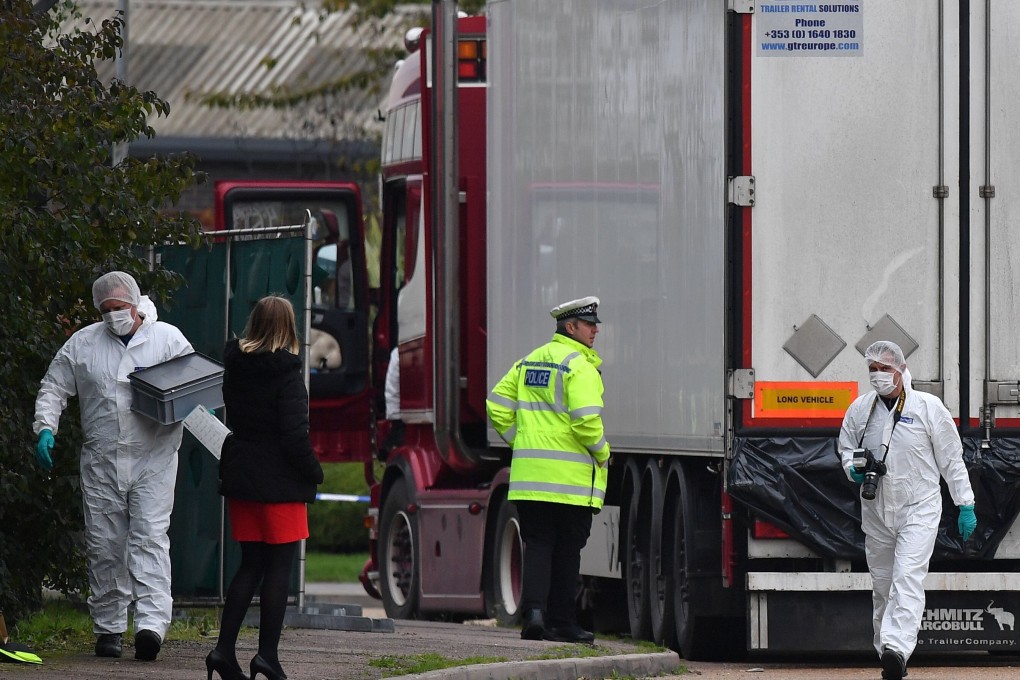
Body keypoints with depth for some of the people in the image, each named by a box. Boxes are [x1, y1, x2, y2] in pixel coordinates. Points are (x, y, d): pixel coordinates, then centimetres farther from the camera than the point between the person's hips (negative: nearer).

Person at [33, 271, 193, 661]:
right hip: (101, 462, 3)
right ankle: (108, 627, 13)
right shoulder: (83, 344, 9)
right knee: (104, 545, 4)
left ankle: (152, 623, -22)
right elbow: (53, 389, 14)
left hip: (153, 458, -3)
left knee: (150, 537, -13)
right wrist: (45, 429, -1)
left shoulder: (169, 339, 4)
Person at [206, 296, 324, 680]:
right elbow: (294, 432, -16)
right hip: (280, 482, -6)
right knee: (279, 566, 1)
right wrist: (313, 472, -5)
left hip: (240, 476, 6)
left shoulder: (234, 367, 5)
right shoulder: (285, 371, -14)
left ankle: (224, 649, 5)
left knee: (250, 564, 13)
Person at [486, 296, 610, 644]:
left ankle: (534, 609, -13)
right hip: (572, 477, -5)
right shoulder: (579, 366, -10)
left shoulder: (530, 361, 13)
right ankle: (561, 622, 10)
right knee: (567, 550, 5)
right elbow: (585, 418, -21)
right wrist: (602, 453, -6)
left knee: (538, 546, 6)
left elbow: (497, 406, 13)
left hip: (530, 472, 5)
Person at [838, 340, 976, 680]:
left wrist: (965, 505, -1)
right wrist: (853, 468, -5)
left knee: (907, 578, -19)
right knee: (882, 585, 8)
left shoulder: (928, 406, -4)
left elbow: (951, 458, 1)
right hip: (876, 509, 4)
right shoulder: (859, 409, 6)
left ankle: (897, 648, -34)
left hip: (919, 509, -4)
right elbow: (846, 448, 19)